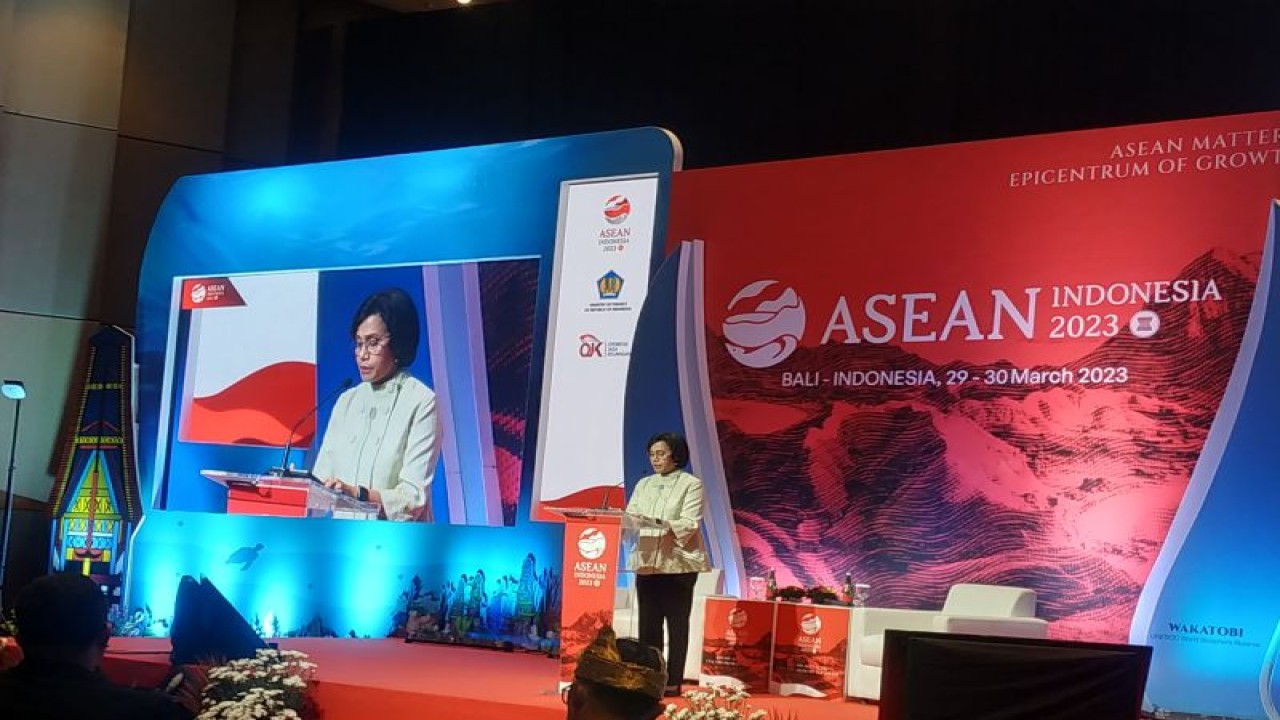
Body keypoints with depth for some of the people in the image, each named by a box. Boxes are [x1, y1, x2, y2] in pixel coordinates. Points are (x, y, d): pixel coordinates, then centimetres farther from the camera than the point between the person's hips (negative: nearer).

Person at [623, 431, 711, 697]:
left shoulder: (691, 484, -1)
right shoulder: (644, 484, 15)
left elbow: (689, 525, -11)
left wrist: (660, 523, -26)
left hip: (678, 564, -5)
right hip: (646, 562, 5)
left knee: (677, 625, 0)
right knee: (648, 623, 5)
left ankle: (673, 681, 4)